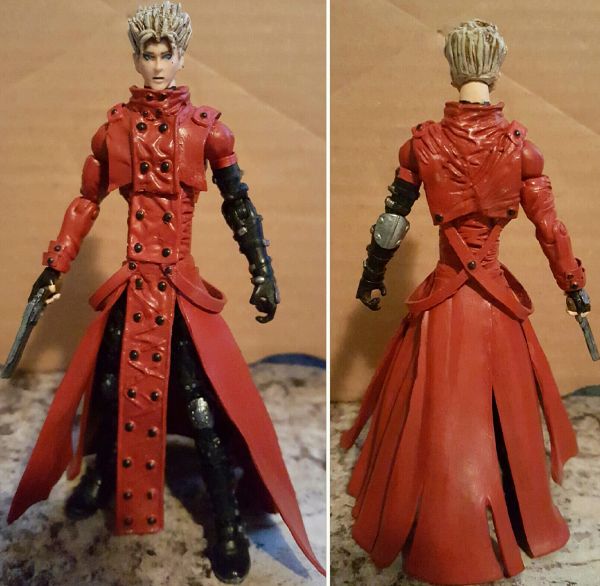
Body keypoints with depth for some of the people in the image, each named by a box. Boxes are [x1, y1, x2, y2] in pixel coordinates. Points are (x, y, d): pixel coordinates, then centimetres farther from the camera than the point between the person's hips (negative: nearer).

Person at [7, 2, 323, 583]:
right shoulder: (116, 124, 5)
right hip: (131, 277, 3)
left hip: (182, 282, -3)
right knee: (109, 383, 13)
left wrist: (263, 273, -3)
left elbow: (238, 204, 1)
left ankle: (229, 526, 8)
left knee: (201, 399, -5)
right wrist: (56, 264, 11)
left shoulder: (205, 126, -1)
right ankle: (101, 479, 41)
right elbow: (87, 199, 12)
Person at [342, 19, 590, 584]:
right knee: (503, 413, 18)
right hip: (499, 299, 1)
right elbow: (549, 226, -2)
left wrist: (371, 280, 13)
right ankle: (520, 523, 38)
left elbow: (391, 222, -1)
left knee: (435, 417, 13)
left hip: (442, 297, 0)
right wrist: (575, 286, 12)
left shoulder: (423, 141, -7)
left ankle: (437, 538, 29)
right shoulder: (519, 143, -7)